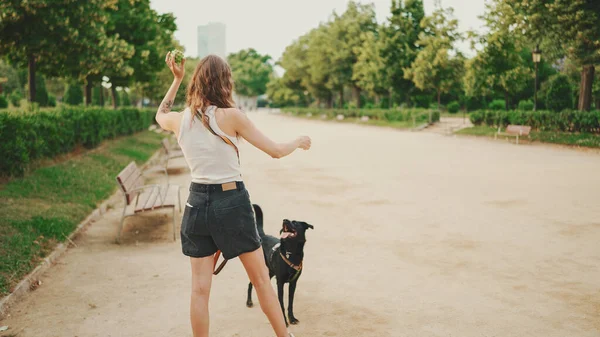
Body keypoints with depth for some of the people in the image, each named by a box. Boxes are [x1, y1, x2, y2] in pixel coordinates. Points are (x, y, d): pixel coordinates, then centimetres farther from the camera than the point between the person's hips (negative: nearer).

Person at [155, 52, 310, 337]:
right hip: (232, 203, -4)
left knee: (200, 288, 10)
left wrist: (176, 80, 24)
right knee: (261, 280, 11)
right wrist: (300, 141, 13)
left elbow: (160, 115, 26)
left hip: (197, 203, 4)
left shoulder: (179, 120, -1)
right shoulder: (230, 116, -13)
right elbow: (276, 151, -6)